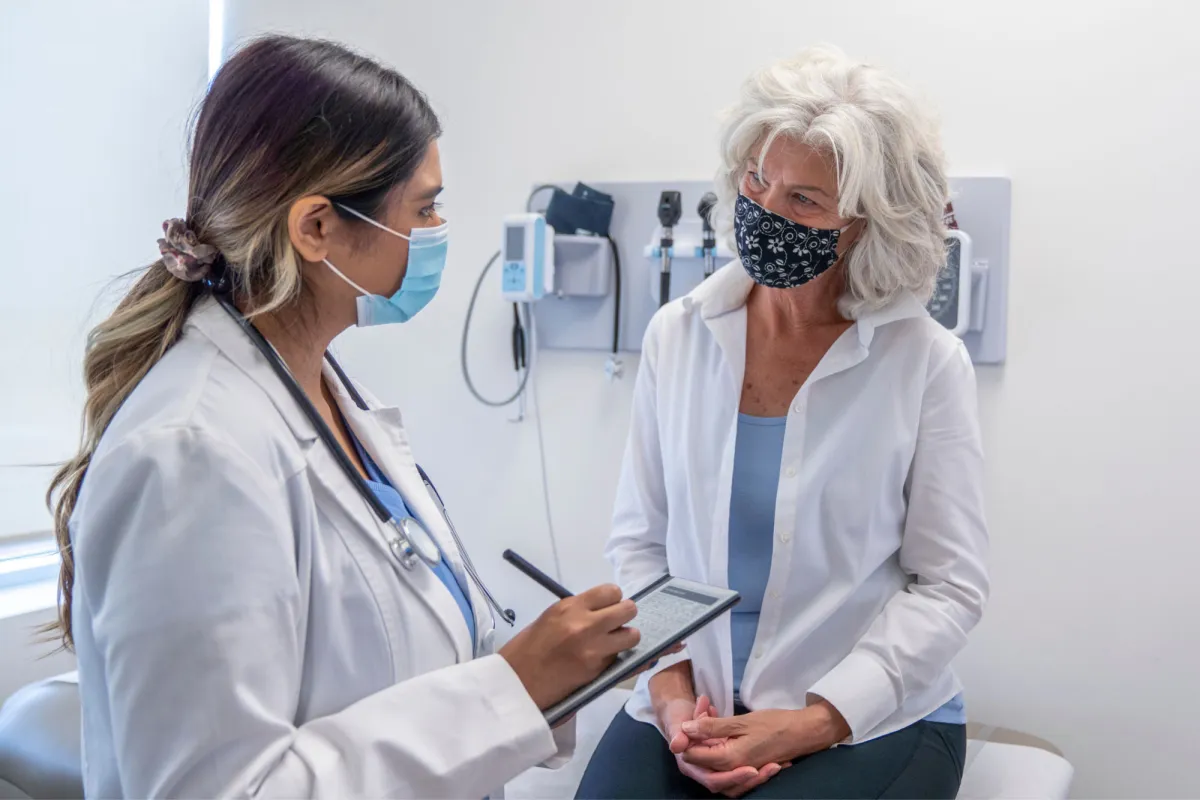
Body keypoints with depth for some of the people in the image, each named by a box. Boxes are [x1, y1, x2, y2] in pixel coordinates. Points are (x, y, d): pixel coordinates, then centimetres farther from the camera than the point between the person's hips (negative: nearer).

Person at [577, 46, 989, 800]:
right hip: (690, 708, 2)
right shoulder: (676, 335, 0)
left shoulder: (928, 362, -8)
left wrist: (811, 723, -15)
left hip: (870, 720, -2)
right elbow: (640, 539, 4)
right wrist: (672, 693, -9)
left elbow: (949, 586, -6)